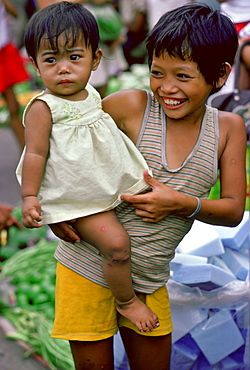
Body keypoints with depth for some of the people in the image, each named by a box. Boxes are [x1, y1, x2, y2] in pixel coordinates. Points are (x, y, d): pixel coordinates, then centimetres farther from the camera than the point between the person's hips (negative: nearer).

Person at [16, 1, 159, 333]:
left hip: (114, 187, 8)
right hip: (79, 202, -8)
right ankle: (126, 301, 3)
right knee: (116, 243, -20)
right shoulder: (42, 108, -17)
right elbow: (35, 154, -17)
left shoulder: (91, 95, 4)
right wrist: (29, 198, -19)